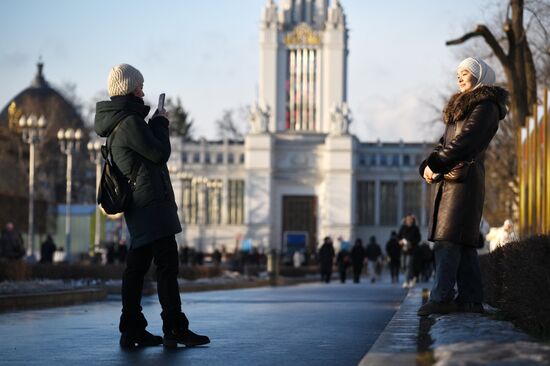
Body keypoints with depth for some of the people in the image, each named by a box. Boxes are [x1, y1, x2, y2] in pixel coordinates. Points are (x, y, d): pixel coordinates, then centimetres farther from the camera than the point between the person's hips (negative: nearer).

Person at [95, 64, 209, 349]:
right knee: (167, 264, -9)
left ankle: (132, 331, 10)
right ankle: (175, 329, -9)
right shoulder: (130, 122, -14)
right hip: (151, 202, -10)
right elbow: (160, 153, -11)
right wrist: (161, 123, 2)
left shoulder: (118, 124, 17)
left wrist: (155, 124, 16)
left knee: (137, 266, 9)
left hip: (137, 206, 10)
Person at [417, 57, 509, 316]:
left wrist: (436, 164, -16)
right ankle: (471, 299, 8)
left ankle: (442, 297, -20)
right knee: (463, 241, 7)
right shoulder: (460, 107, 25)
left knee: (447, 238, -16)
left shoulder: (486, 106, -4)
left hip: (464, 178, -9)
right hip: (448, 178, 9)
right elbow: (445, 142, 19)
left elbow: (466, 140, -15)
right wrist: (428, 165, 0)